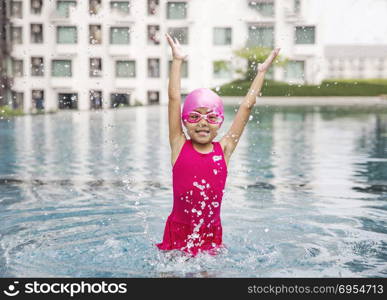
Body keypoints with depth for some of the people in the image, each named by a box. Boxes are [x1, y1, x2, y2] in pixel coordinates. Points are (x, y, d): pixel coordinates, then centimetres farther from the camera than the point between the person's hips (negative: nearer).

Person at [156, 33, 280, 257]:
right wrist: (177, 61, 1)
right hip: (178, 234, -1)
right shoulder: (179, 146, -2)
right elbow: (174, 98, -2)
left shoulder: (224, 149, 1)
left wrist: (262, 71, 8)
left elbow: (247, 106, 4)